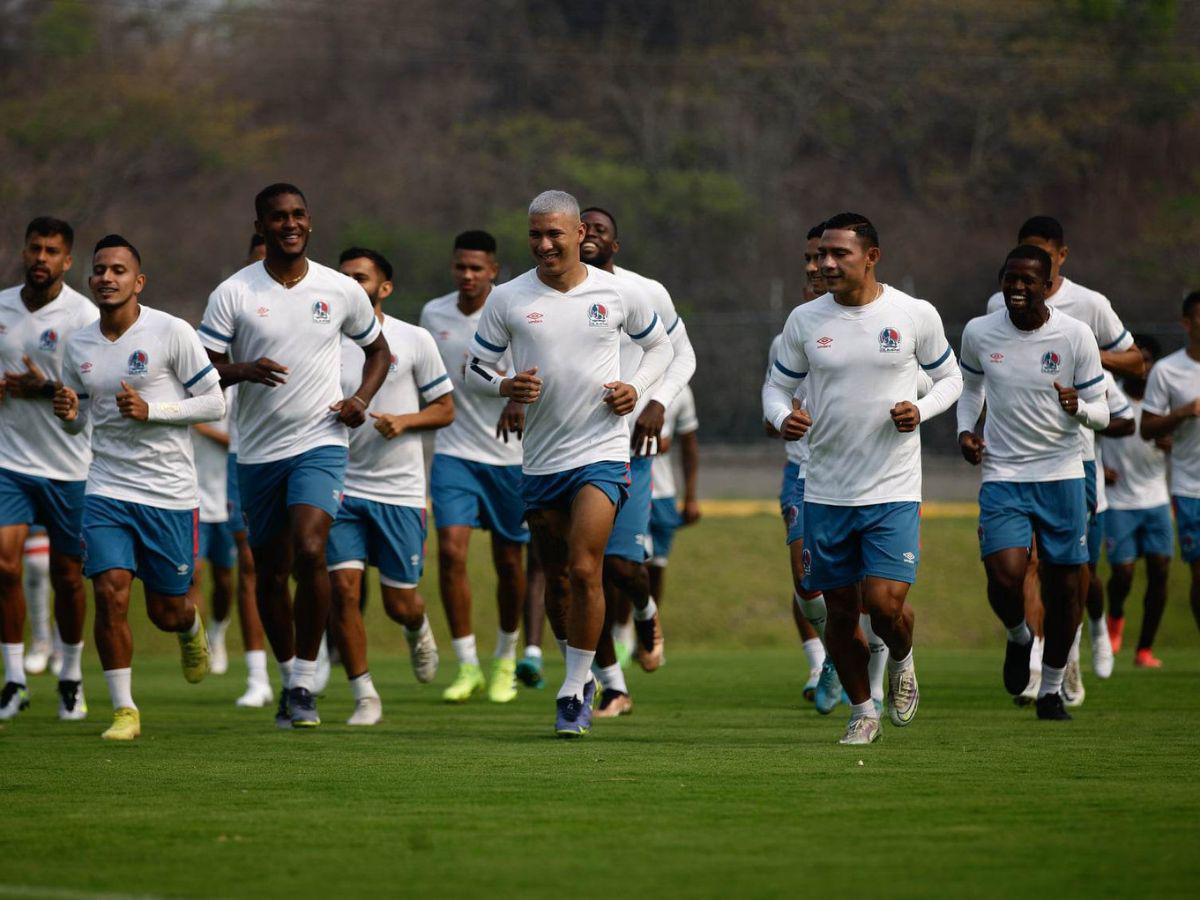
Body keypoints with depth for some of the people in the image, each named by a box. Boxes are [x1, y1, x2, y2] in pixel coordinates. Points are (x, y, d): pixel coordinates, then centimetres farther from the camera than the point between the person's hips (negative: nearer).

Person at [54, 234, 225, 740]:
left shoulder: (171, 333, -8)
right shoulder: (78, 346, 6)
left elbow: (214, 404, -6)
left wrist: (151, 410, -18)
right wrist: (67, 413, -7)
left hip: (170, 493, -3)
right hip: (107, 489, 3)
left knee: (167, 612, 5)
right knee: (110, 593, -15)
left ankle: (191, 624, 44)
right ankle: (123, 709, -4)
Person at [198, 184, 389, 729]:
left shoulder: (341, 290, 3)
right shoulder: (233, 293, -2)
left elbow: (378, 350, 18)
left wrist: (361, 399, 0)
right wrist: (244, 370, -26)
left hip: (321, 443, -2)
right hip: (258, 452, 2)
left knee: (310, 551, -22)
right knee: (269, 574, 9)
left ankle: (304, 685, -13)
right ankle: (289, 679, 29)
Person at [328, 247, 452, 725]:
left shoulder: (414, 341, 0)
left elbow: (445, 409, 6)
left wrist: (404, 422, -12)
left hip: (400, 490, -1)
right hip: (342, 488, 1)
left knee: (399, 603, 1)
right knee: (343, 586, -14)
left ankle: (418, 628, 39)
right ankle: (364, 697, -2)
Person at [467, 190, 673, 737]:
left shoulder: (616, 293, 0)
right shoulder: (507, 299, 0)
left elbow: (660, 345, 16)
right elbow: (476, 363, 8)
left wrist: (637, 389, -3)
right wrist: (505, 387, -13)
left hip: (602, 453, -3)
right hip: (540, 460, 3)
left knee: (583, 569, -16)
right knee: (556, 578, 10)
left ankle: (574, 693, -8)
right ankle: (580, 677, 31)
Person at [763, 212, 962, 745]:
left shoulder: (915, 316, -3)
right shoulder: (805, 320, 1)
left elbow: (949, 377, 10)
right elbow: (777, 385, 11)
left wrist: (920, 411, -11)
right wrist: (782, 418, -11)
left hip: (894, 491, -2)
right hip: (826, 494, 3)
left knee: (885, 603, -14)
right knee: (841, 611, 6)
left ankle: (902, 661, 21)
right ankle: (862, 711, 27)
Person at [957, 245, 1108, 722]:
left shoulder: (1076, 335, -6)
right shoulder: (978, 333, -1)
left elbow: (1101, 413, 0)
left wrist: (1077, 408, -22)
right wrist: (965, 430, 2)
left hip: (1061, 473, 0)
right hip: (1002, 473, 0)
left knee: (1065, 587, 3)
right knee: (1005, 576, -20)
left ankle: (1051, 689, 23)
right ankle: (1018, 636, 16)